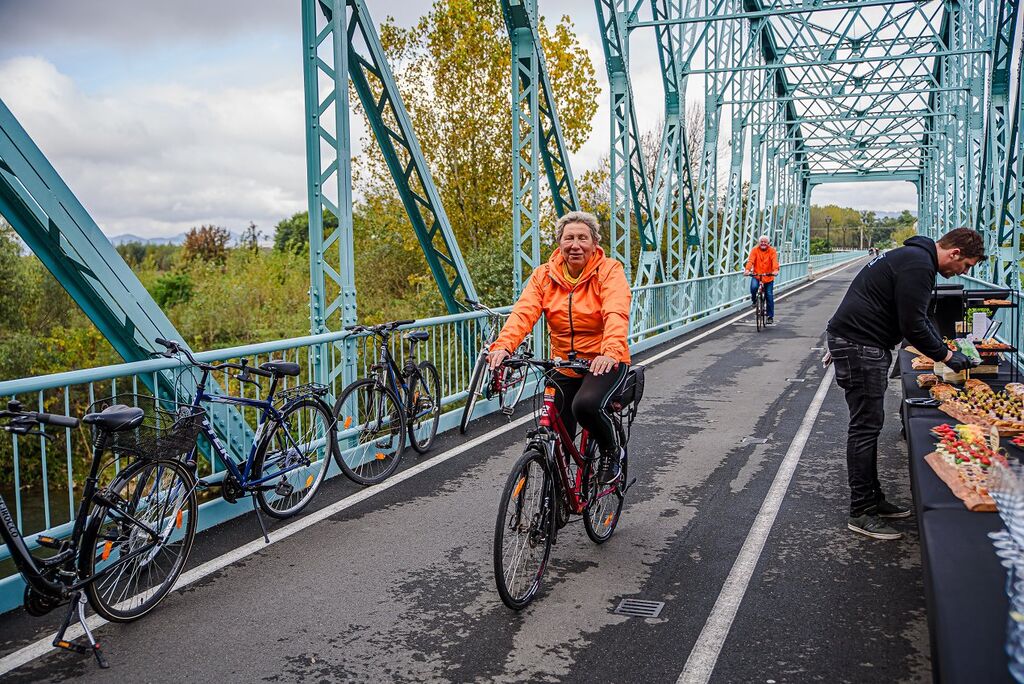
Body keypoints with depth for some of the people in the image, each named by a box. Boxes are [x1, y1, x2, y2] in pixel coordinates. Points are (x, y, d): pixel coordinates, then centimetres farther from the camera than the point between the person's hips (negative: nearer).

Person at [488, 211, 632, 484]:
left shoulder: (609, 271, -10)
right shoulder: (544, 275, -1)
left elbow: (616, 314, -27)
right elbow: (523, 312, -15)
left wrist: (611, 351, -46)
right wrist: (503, 345, -34)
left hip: (605, 363, -4)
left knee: (586, 404, -33)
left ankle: (611, 451, -1)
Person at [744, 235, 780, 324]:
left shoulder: (772, 251, -4)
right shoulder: (755, 250, -4)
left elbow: (775, 261, -20)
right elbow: (750, 260, -18)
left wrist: (775, 270, -40)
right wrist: (747, 269, -37)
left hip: (768, 276, 0)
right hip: (756, 275, 0)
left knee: (769, 296, 1)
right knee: (753, 287, -30)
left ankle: (770, 316, 13)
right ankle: (754, 300, 3)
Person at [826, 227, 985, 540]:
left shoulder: (914, 257, 19)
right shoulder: (918, 265, -16)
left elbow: (919, 318, 26)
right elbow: (913, 326, -19)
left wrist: (946, 351, 18)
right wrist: (946, 356, -6)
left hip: (862, 344, 11)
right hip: (859, 346, -11)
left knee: (868, 425, 15)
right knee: (866, 426, -7)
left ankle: (872, 499, 24)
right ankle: (861, 513, -1)